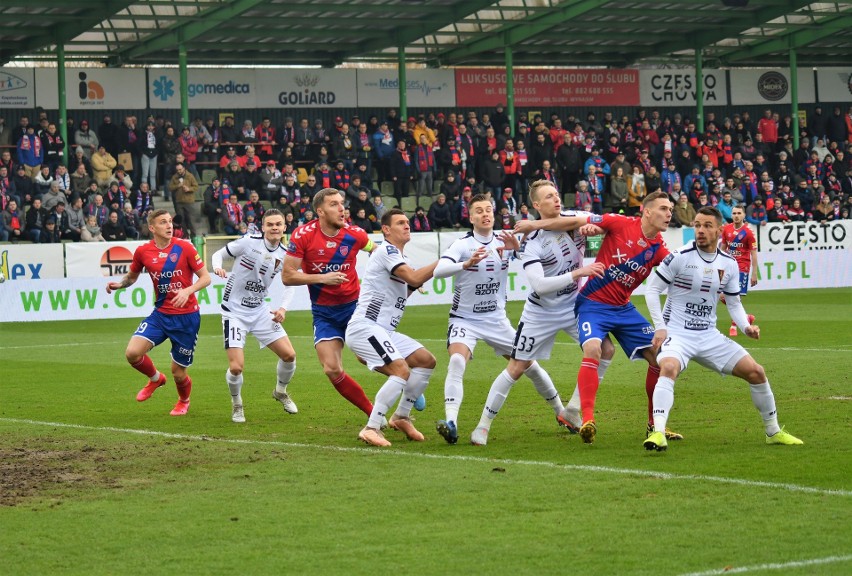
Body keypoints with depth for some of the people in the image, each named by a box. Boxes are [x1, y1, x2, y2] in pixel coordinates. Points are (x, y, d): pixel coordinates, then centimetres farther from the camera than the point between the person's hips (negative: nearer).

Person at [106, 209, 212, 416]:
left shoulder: (184, 248, -8)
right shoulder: (143, 252, -1)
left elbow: (206, 278, -5)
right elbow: (132, 276, 17)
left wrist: (188, 291, -23)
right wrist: (119, 284, -4)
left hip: (187, 317, -3)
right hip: (160, 315, 3)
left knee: (178, 373, 3)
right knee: (132, 353, -18)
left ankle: (184, 401, 39)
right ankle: (155, 378, 15)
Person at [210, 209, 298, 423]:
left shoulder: (284, 255, -1)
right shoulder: (248, 242, -14)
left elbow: (289, 284, 13)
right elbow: (218, 254, -4)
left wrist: (283, 308, -4)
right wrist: (218, 267, -26)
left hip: (260, 311, 5)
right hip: (235, 312, -5)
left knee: (289, 355, 0)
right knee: (236, 367, -16)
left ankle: (281, 392, 31)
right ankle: (237, 404, 14)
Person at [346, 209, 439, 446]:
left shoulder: (400, 258, 20)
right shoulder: (386, 251, -10)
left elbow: (407, 289, 26)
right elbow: (414, 278, -21)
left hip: (384, 331, 10)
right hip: (364, 327, -10)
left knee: (426, 360, 8)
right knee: (401, 370, -24)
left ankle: (401, 417, 16)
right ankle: (371, 429, -22)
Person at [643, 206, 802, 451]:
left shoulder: (729, 264, 5)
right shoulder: (680, 257, -11)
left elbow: (734, 303, 14)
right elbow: (652, 290, -5)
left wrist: (746, 326, -6)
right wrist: (660, 327, -13)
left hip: (709, 337, 5)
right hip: (677, 334, -5)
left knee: (755, 371, 2)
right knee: (669, 368, -37)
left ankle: (773, 431, 20)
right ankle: (658, 433, -43)